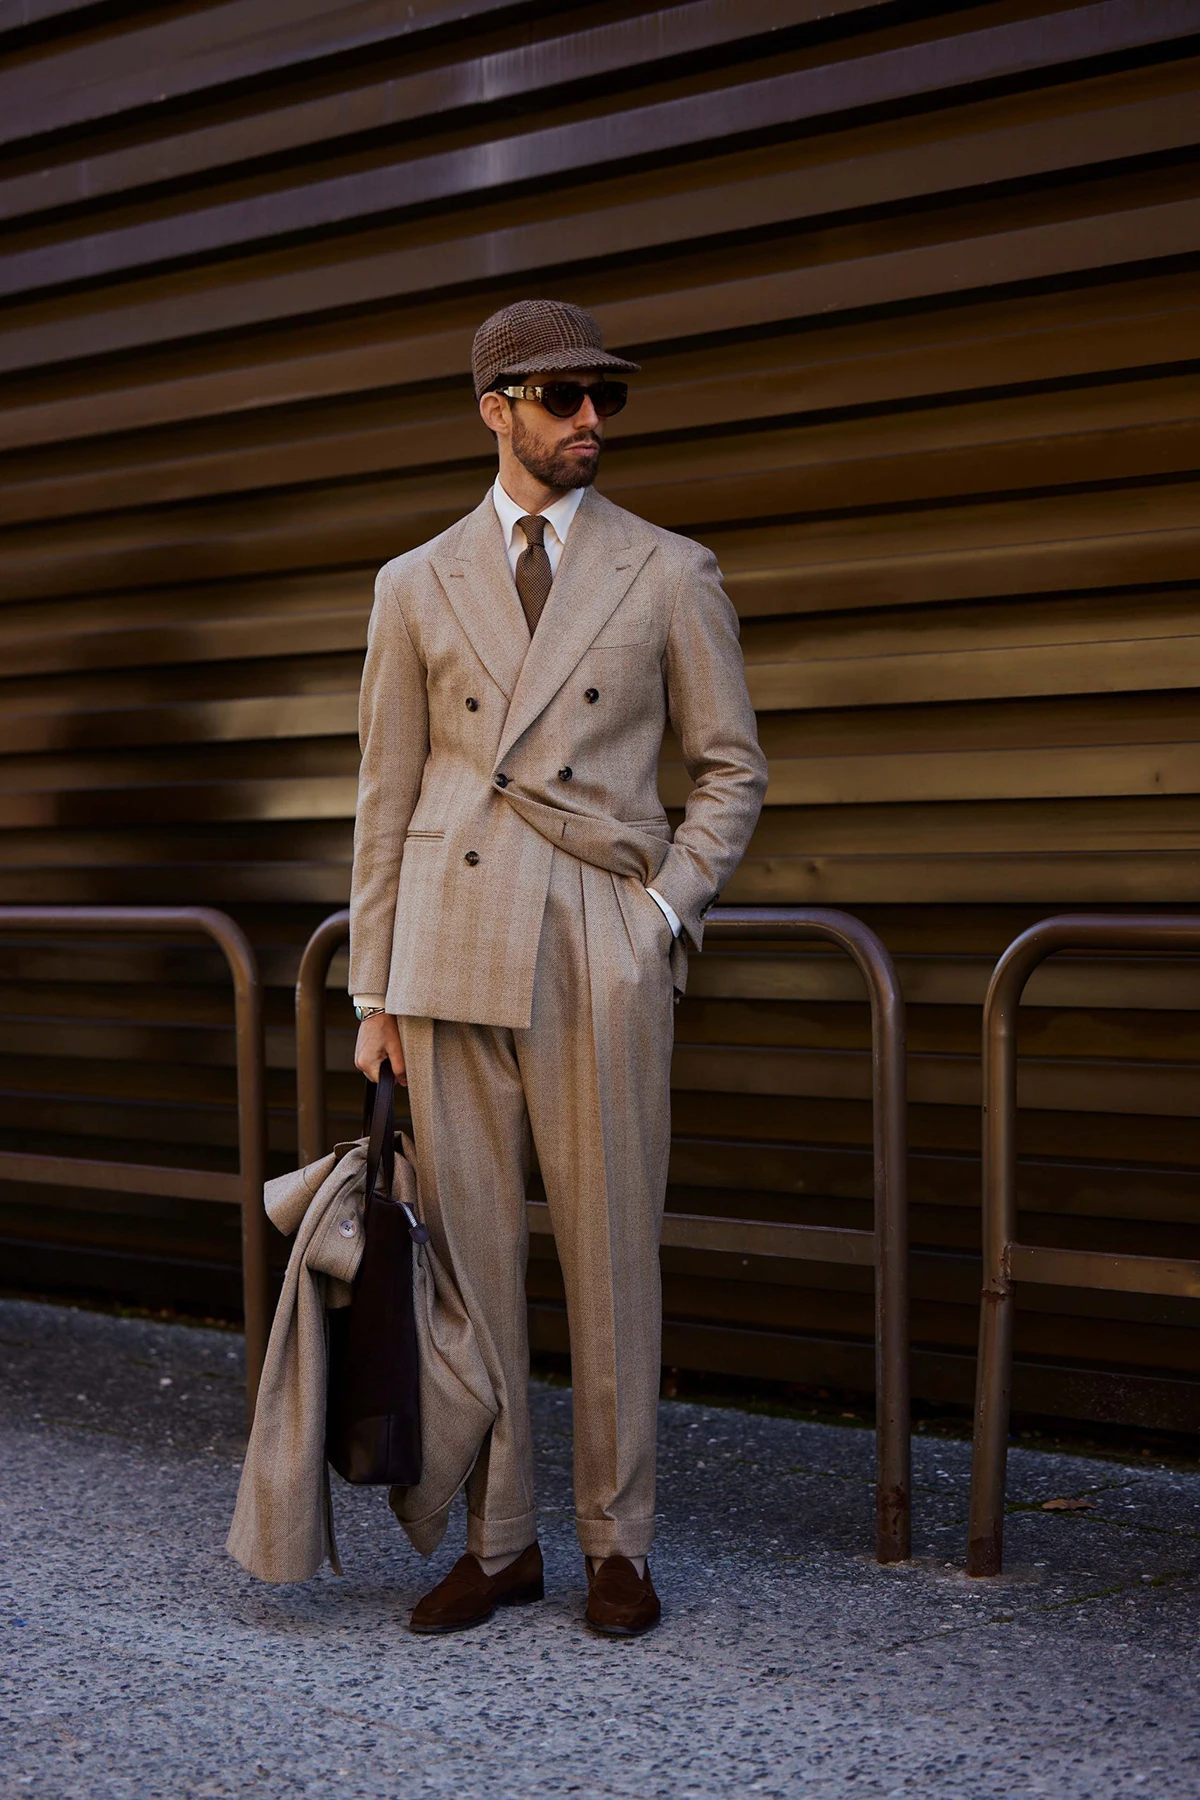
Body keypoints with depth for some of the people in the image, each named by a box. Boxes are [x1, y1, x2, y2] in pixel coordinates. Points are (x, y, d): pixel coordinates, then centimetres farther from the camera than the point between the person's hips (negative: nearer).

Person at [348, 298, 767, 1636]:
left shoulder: (670, 574, 7)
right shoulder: (416, 587, 10)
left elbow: (731, 768, 9)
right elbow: (386, 797, 11)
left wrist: (666, 913, -4)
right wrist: (374, 993, 8)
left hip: (605, 962, -1)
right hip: (453, 959, 2)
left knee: (612, 1254, 2)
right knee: (467, 1253, 5)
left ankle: (616, 1544, 14)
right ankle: (496, 1543, 17)